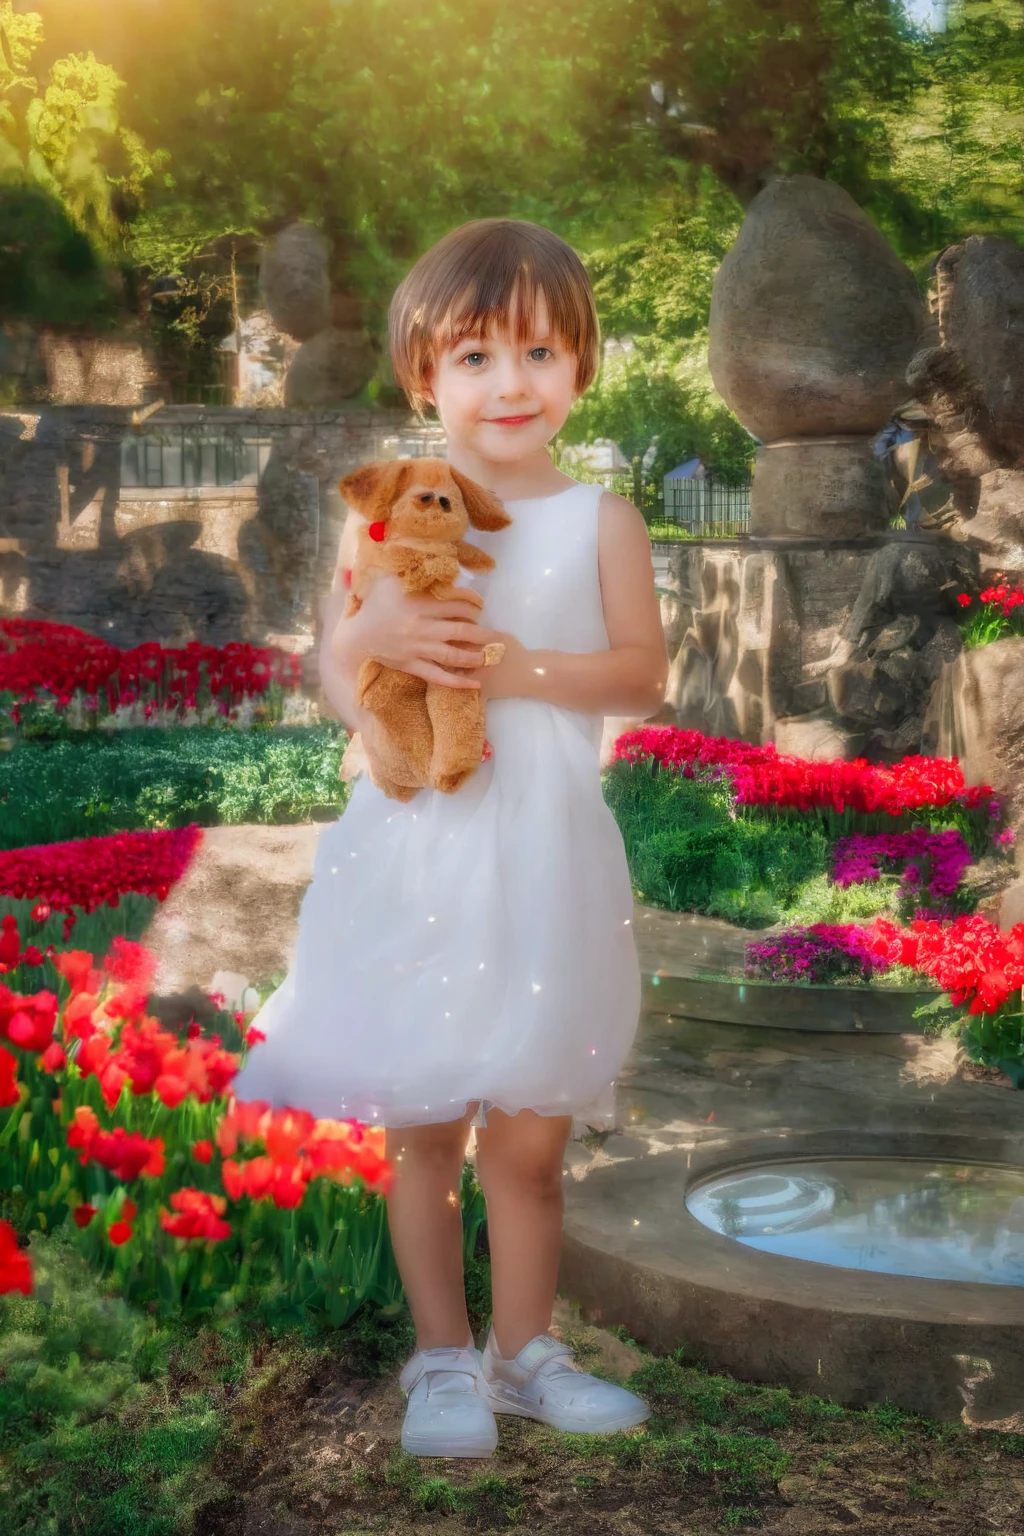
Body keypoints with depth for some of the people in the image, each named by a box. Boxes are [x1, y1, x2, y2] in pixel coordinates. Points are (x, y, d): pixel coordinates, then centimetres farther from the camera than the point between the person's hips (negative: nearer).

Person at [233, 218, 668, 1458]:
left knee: (527, 1138, 6)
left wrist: (517, 665, -17)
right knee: (420, 1126, 7)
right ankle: (442, 1358, 23)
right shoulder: (384, 517, 5)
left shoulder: (599, 521, 4)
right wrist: (373, 635, -18)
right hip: (415, 849, 1)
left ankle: (523, 1350, 26)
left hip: (542, 855, 0)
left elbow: (643, 673, -4)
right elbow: (337, 691, 3)